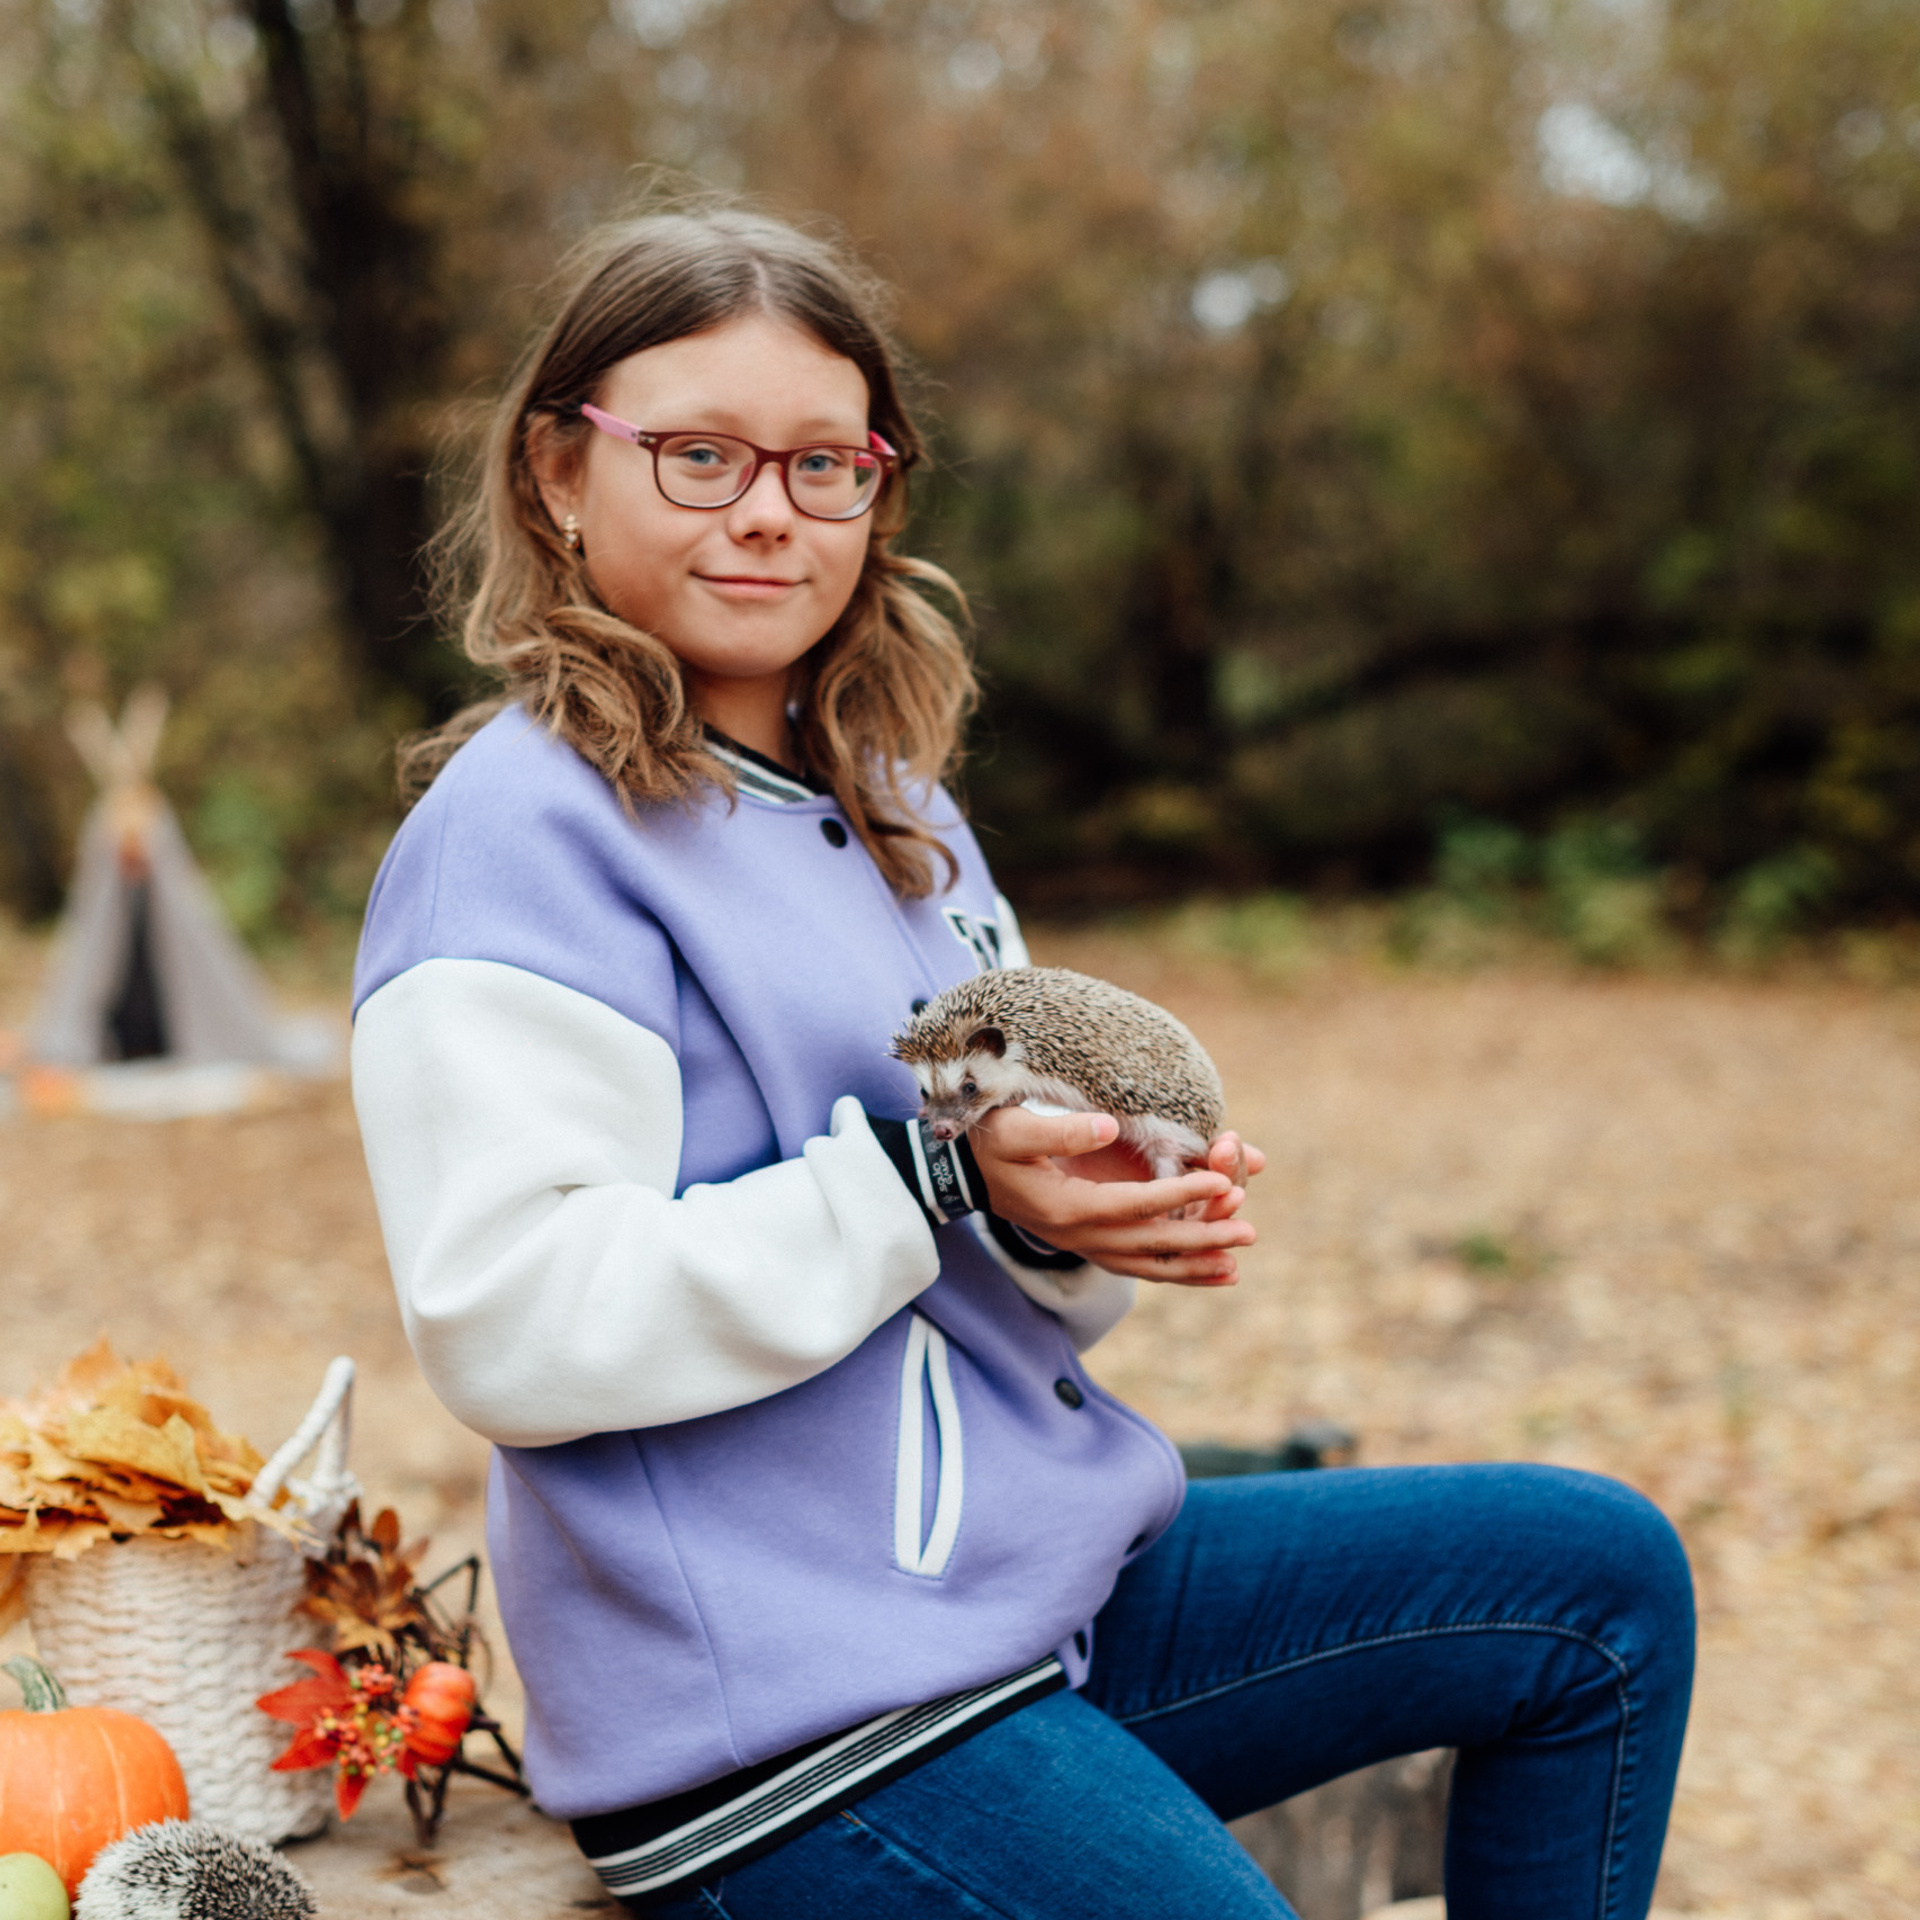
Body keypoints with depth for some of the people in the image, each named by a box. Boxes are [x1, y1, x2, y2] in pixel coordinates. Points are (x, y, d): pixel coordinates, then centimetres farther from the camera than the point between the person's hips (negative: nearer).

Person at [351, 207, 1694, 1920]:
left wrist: (1075, 1229, -6)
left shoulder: (891, 809, 14)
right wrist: (922, 1185, -24)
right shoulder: (524, 832, -12)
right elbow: (511, 1322, -22)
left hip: (1046, 1571, 9)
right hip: (797, 1715, -8)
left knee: (1601, 1576, 7)